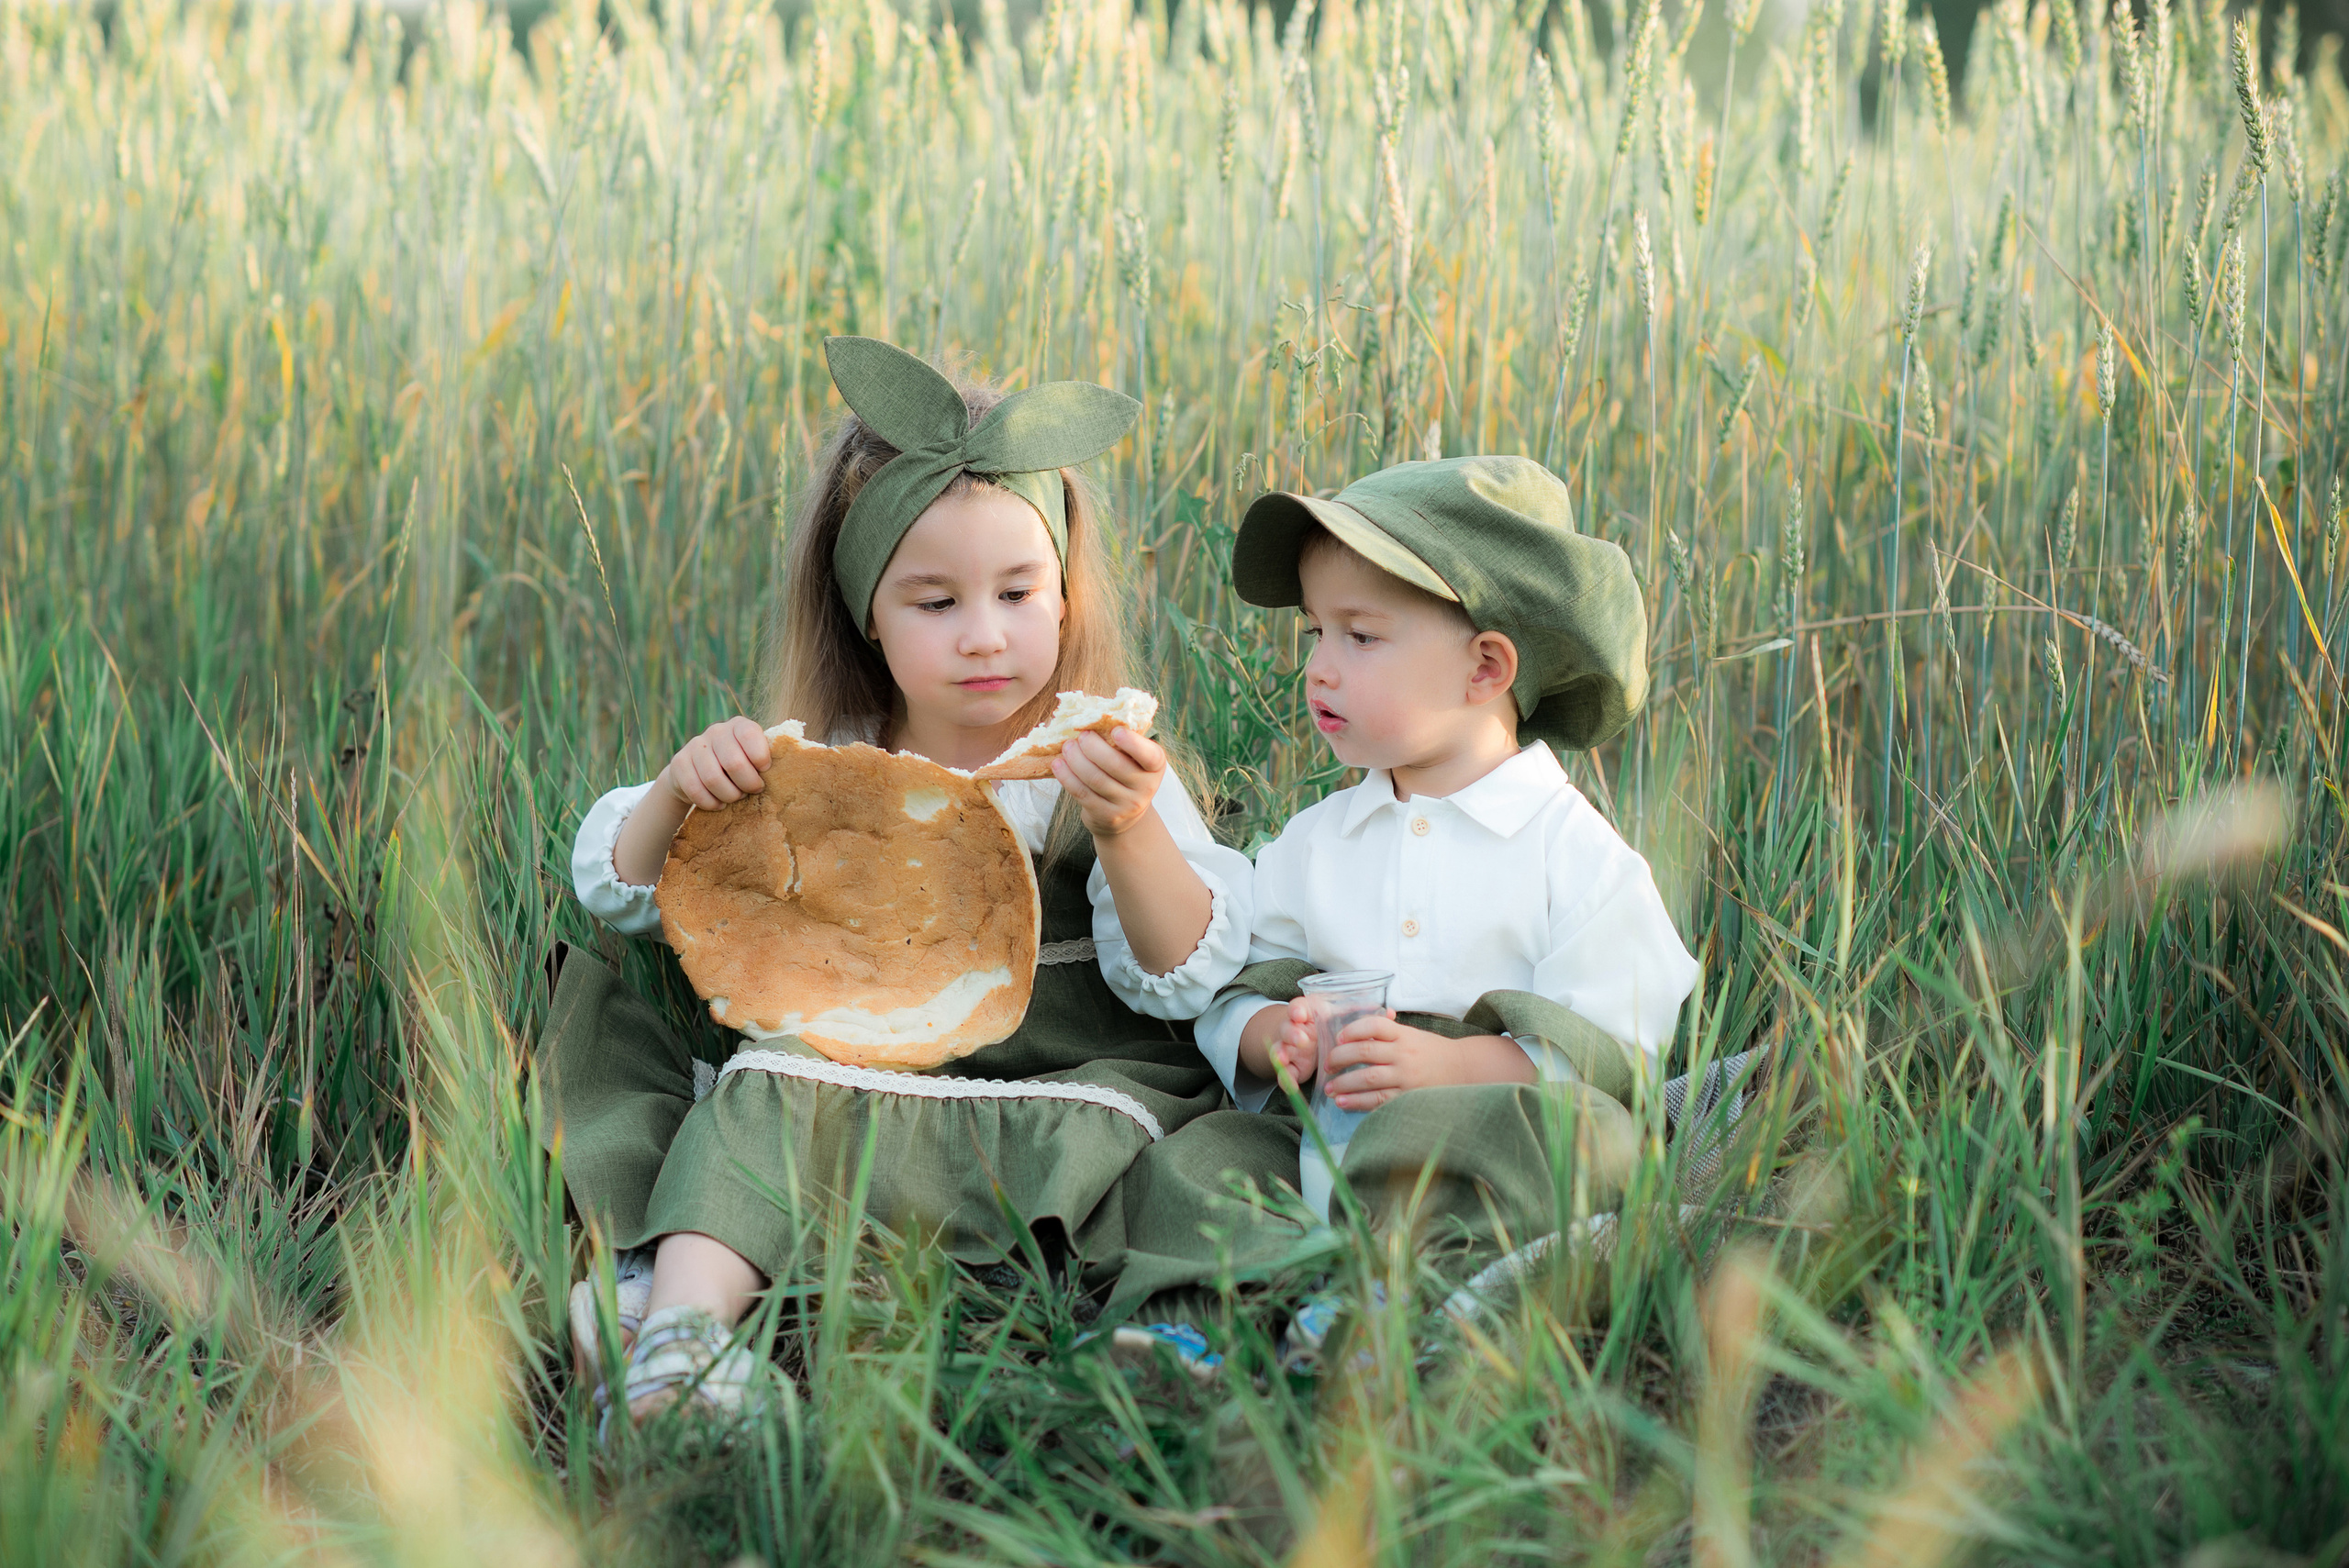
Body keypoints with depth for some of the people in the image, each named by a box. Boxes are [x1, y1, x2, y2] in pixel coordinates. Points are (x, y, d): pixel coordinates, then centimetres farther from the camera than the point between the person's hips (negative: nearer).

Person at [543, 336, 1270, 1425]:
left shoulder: (1098, 770, 3)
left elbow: (1183, 978, -8)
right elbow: (620, 890, 13)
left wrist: (1127, 833, -27)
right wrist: (678, 791, -9)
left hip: (1052, 1101, -3)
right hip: (853, 1081, 3)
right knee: (763, 1092, -27)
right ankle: (683, 1322, -46)